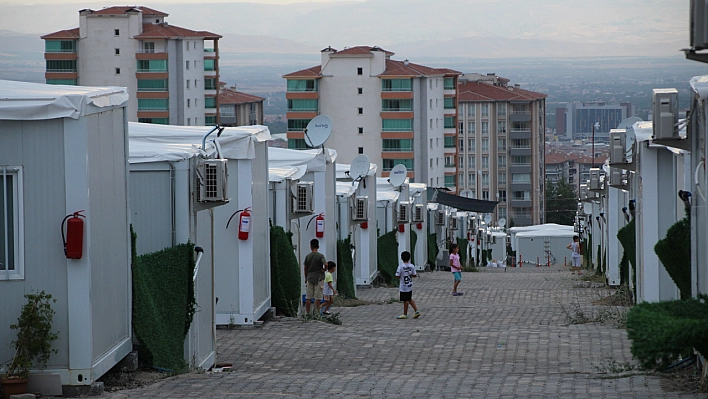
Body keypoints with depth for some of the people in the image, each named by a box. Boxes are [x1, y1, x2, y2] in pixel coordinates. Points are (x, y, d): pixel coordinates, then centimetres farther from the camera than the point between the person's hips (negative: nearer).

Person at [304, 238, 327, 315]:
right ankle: (317, 313, -2)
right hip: (318, 278, -3)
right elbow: (325, 264, -22)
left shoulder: (307, 256, 3)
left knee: (308, 298, 6)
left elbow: (305, 269, 6)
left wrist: (306, 279, 17)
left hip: (309, 278, 3)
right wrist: (324, 270, -1)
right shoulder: (320, 256, -7)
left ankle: (307, 313, 6)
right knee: (317, 298, -1)